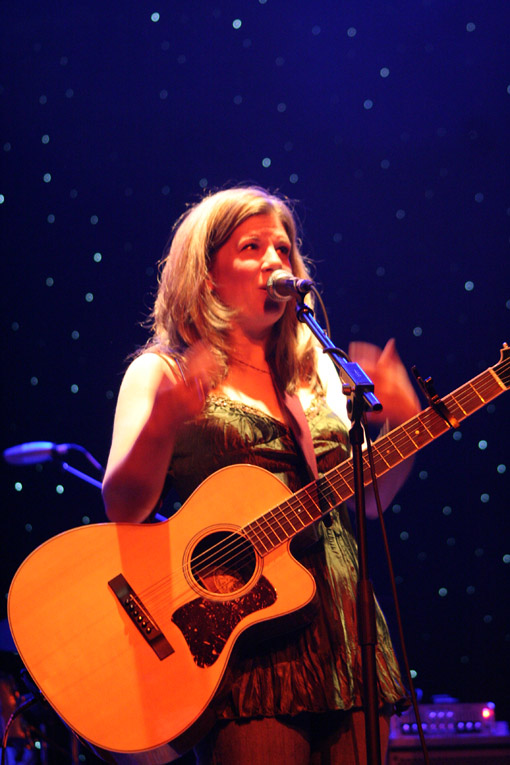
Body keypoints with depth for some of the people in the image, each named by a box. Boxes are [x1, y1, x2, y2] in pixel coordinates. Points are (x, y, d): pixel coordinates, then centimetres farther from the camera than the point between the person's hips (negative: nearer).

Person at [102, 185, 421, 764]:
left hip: (345, 636, 5)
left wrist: (402, 428, -1)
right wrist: (162, 424, -27)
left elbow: (370, 500, 17)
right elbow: (122, 507, -9)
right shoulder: (162, 373, 3)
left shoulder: (319, 372, 17)